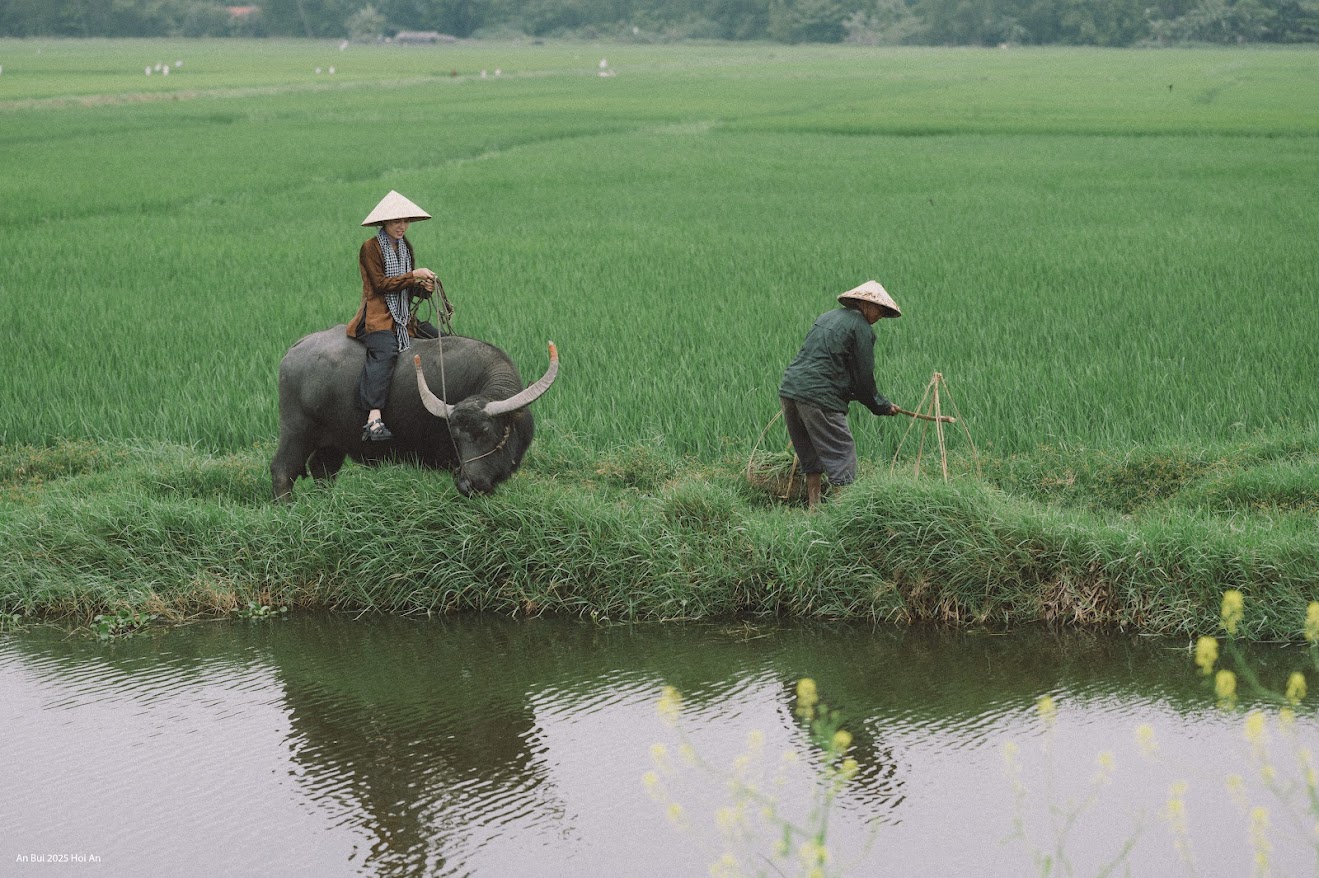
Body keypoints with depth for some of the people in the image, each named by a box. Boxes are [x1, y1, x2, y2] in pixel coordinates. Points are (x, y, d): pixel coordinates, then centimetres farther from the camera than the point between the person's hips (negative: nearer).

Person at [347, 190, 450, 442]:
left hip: (404, 318, 8)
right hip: (376, 316, -8)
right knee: (384, 352, -33)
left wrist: (424, 288, 1)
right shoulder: (370, 247, -5)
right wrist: (413, 275, -16)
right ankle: (374, 420, -48)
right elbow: (380, 283, -12)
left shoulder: (406, 247, 18)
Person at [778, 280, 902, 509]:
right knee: (842, 454, -4)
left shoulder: (828, 317, 23)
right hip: (819, 396, -8)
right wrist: (882, 406, 13)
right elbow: (864, 375, -2)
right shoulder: (861, 327, -3)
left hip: (789, 389, 8)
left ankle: (813, 507, 18)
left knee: (810, 456, 17)